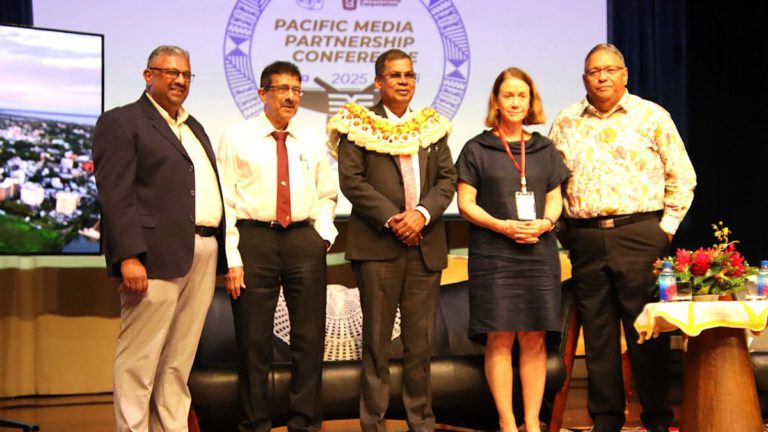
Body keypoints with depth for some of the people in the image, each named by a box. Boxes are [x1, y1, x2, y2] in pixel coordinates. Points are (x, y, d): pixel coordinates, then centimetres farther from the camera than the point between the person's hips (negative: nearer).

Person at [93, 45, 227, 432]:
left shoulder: (193, 127, 23)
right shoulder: (121, 122, 0)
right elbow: (115, 195, -10)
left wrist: (217, 251, 12)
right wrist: (129, 256, -19)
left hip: (202, 255, 7)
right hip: (157, 255, -7)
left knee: (179, 362, 10)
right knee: (139, 360, -4)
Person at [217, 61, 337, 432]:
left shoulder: (313, 141, 13)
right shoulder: (237, 138, 2)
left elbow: (326, 195, 18)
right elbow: (225, 201, -2)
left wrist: (323, 234, 1)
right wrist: (232, 258, -9)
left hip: (305, 241, 3)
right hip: (253, 240, -3)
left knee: (310, 338, 5)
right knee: (253, 341, 4)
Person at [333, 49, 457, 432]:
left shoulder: (433, 127, 16)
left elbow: (447, 179, 9)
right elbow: (351, 181, -6)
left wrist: (423, 213, -9)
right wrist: (392, 219, -13)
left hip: (425, 244, 3)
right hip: (378, 244, -3)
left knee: (421, 339, 6)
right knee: (376, 339, 2)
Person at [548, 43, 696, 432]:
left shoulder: (651, 116, 4)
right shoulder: (566, 122, 11)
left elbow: (682, 178, 4)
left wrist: (665, 228, -1)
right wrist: (565, 229, 8)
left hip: (639, 235, -3)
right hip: (585, 238, 3)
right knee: (597, 334, 7)